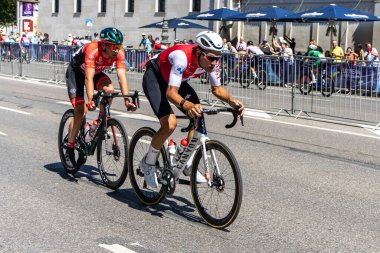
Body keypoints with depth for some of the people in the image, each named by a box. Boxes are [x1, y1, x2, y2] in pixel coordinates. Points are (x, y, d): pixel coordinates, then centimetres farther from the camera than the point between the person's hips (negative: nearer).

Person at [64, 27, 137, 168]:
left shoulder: (119, 52, -24)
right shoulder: (93, 49, -38)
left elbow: (122, 76, -27)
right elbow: (89, 78, -43)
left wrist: (127, 100, -37)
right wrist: (90, 101, -53)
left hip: (96, 72, 5)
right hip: (76, 72, -4)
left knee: (109, 89, -27)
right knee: (80, 110, -14)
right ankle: (69, 150, -2)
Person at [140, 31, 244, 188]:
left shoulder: (211, 61, -20)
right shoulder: (183, 56, -40)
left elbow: (216, 88, -6)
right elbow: (171, 92, -46)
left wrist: (231, 100, -26)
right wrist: (187, 105, -65)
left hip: (177, 81, 7)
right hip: (154, 78, -7)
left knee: (198, 119, -5)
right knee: (170, 123, -24)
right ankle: (148, 163, -1)